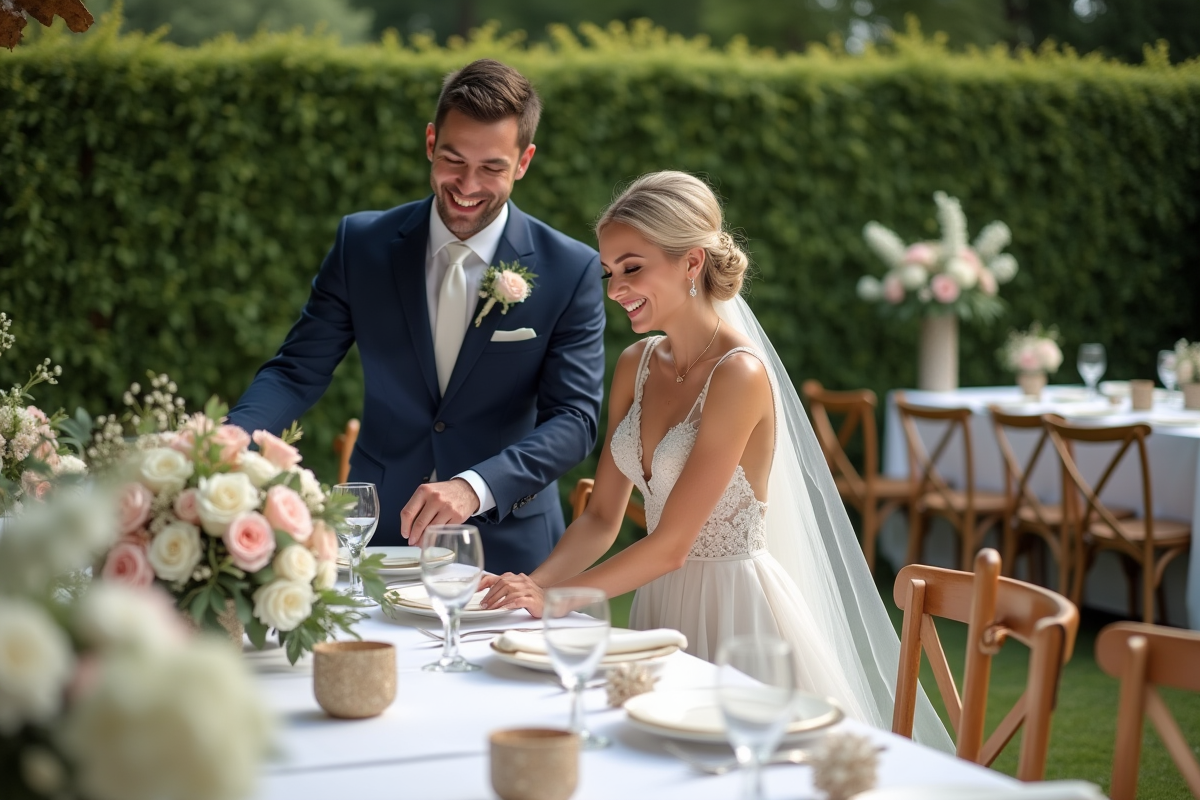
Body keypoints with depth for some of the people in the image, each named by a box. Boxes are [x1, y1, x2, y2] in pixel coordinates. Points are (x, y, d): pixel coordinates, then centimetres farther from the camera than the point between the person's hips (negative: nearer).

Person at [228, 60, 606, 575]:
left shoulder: (572, 271, -6)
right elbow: (297, 372, 0)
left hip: (505, 547, -1)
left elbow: (574, 418, -11)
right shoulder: (362, 244, 0)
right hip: (378, 540, 2)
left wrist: (475, 487, -27)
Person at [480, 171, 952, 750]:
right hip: (661, 601, 7)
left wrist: (550, 600, -18)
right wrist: (530, 586, -9)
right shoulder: (637, 365, 6)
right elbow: (602, 516, 7)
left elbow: (671, 544, -20)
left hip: (734, 610, -7)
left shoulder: (740, 375, -19)